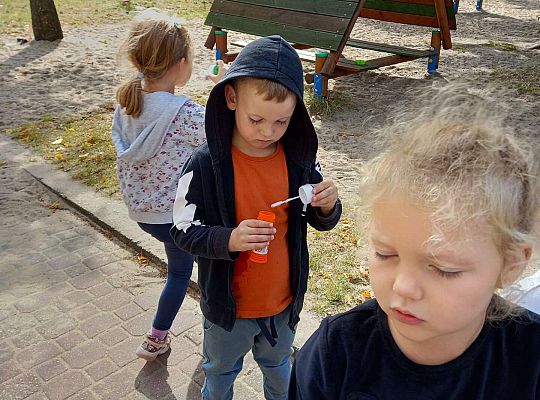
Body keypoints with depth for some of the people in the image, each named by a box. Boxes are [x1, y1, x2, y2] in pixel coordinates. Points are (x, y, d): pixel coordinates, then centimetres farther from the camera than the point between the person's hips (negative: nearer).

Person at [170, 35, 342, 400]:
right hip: (228, 305, -2)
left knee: (279, 368, 31)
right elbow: (183, 231, -16)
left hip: (285, 301, 3)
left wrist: (328, 206, -24)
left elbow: (321, 222, -2)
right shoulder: (206, 165, -23)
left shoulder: (299, 158, -14)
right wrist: (228, 240, -34)